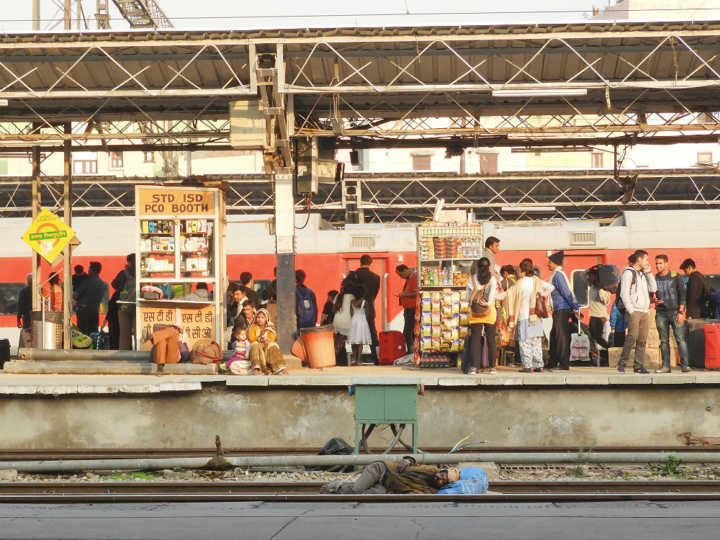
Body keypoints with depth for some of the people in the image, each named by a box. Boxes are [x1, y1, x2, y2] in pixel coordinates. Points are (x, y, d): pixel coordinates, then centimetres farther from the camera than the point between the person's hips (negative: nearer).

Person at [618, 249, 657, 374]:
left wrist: (648, 272, 9)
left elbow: (653, 288, 13)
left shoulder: (643, 274, 21)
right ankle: (622, 363, -12)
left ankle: (639, 365, 3)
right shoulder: (628, 272, -3)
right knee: (632, 336, -17)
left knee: (642, 340, 2)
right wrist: (630, 310, -14)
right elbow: (624, 293, -9)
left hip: (644, 312, 7)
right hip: (633, 311, -7)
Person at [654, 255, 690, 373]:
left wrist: (681, 312, -9)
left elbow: (682, 294, -1)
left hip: (675, 312, -3)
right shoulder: (654, 279, 9)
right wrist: (653, 300, -7)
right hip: (661, 313, 3)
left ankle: (684, 365, -7)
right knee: (664, 341, 3)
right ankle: (665, 366, 7)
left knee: (680, 339, -8)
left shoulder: (675, 277, 0)